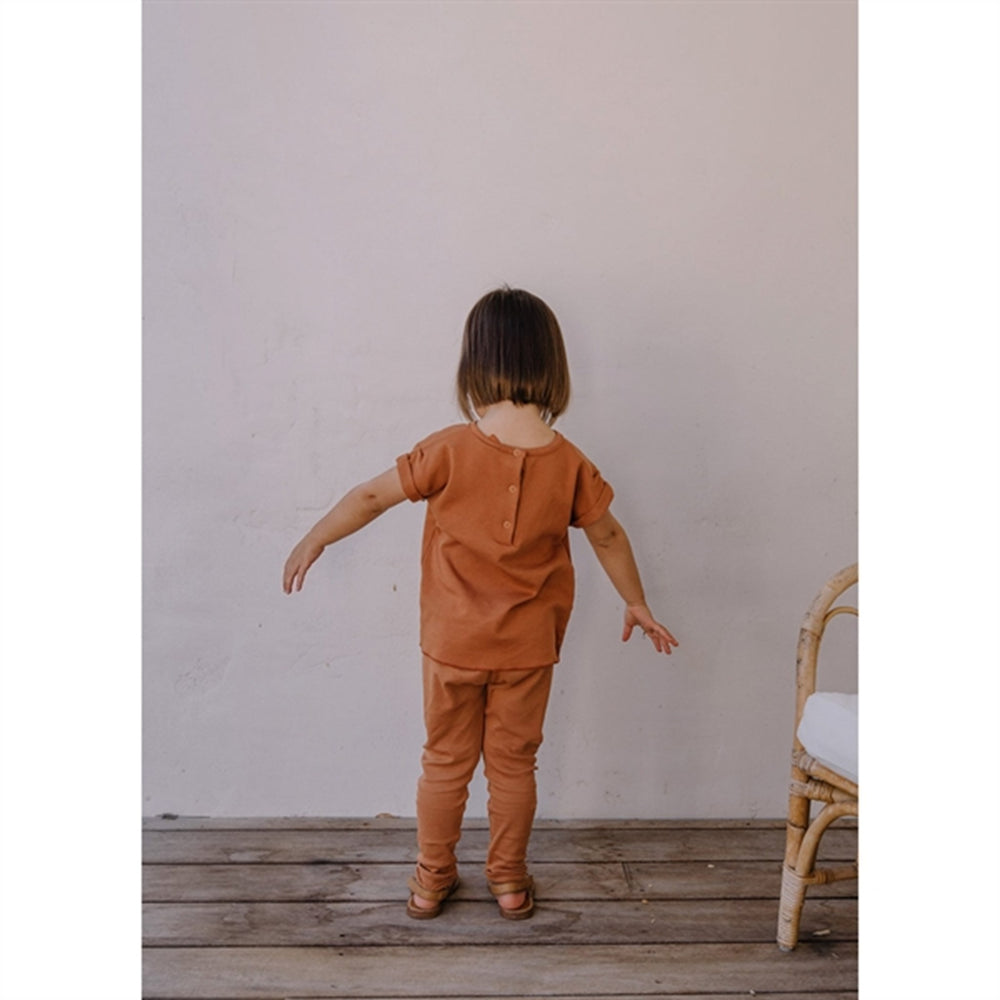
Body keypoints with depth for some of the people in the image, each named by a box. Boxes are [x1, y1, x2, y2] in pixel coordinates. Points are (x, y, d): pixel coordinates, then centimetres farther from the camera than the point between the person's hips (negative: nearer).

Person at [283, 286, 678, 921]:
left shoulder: (451, 450, -17)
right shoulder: (569, 463, -10)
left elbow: (373, 496, -8)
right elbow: (608, 537, 2)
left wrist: (313, 542, 8)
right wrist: (638, 604, 17)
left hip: (453, 644, -1)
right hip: (529, 649, 1)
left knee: (446, 762, 16)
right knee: (514, 764, 17)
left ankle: (432, 880, 31)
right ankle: (510, 882, 32)